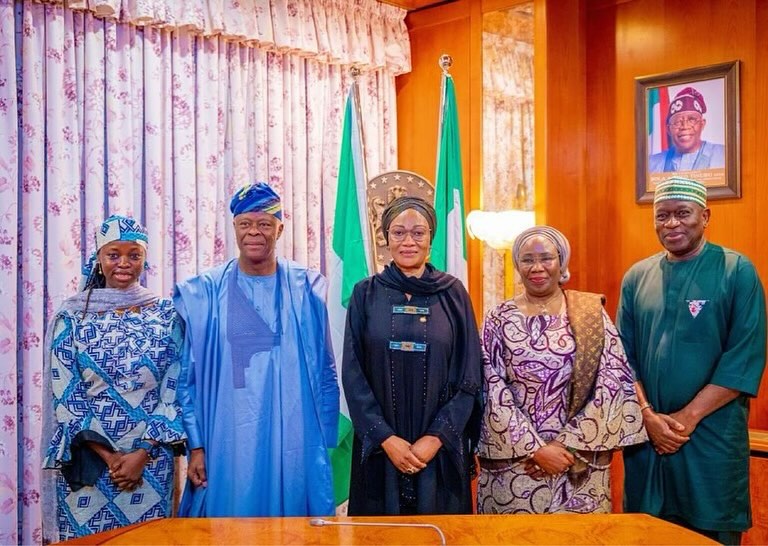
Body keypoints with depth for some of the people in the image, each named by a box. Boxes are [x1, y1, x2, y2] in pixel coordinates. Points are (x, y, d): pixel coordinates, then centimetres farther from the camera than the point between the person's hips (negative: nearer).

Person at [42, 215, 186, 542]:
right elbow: (64, 396, -4)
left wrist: (142, 453, -11)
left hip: (150, 459, 1)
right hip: (88, 460, 0)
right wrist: (108, 457, -11)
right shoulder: (71, 317, -1)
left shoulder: (166, 315, 1)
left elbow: (174, 392, -2)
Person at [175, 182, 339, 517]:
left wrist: (324, 442, 4)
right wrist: (196, 446, 0)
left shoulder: (306, 290, 2)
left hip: (293, 443, 1)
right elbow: (189, 376, 4)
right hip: (228, 442, 0)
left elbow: (325, 373, 6)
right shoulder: (205, 293, 1)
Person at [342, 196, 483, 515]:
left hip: (441, 446, 0)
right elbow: (353, 375, -3)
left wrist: (436, 437, -11)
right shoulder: (366, 294, 0)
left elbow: (469, 378, -2)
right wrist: (386, 438, -11)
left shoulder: (453, 294, 0)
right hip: (379, 447, 0)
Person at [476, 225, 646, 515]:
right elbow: (494, 395, -5)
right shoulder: (498, 320, 0)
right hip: (513, 463, 0)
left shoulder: (592, 314, 0)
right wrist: (537, 449, -12)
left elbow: (614, 385, -5)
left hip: (580, 463, 0)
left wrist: (566, 444, -10)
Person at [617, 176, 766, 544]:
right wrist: (648, 415, -8)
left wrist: (688, 416, -14)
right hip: (646, 435, 4)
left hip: (713, 437, -3)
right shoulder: (637, 277, 6)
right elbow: (623, 355, 5)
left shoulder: (737, 271, -5)